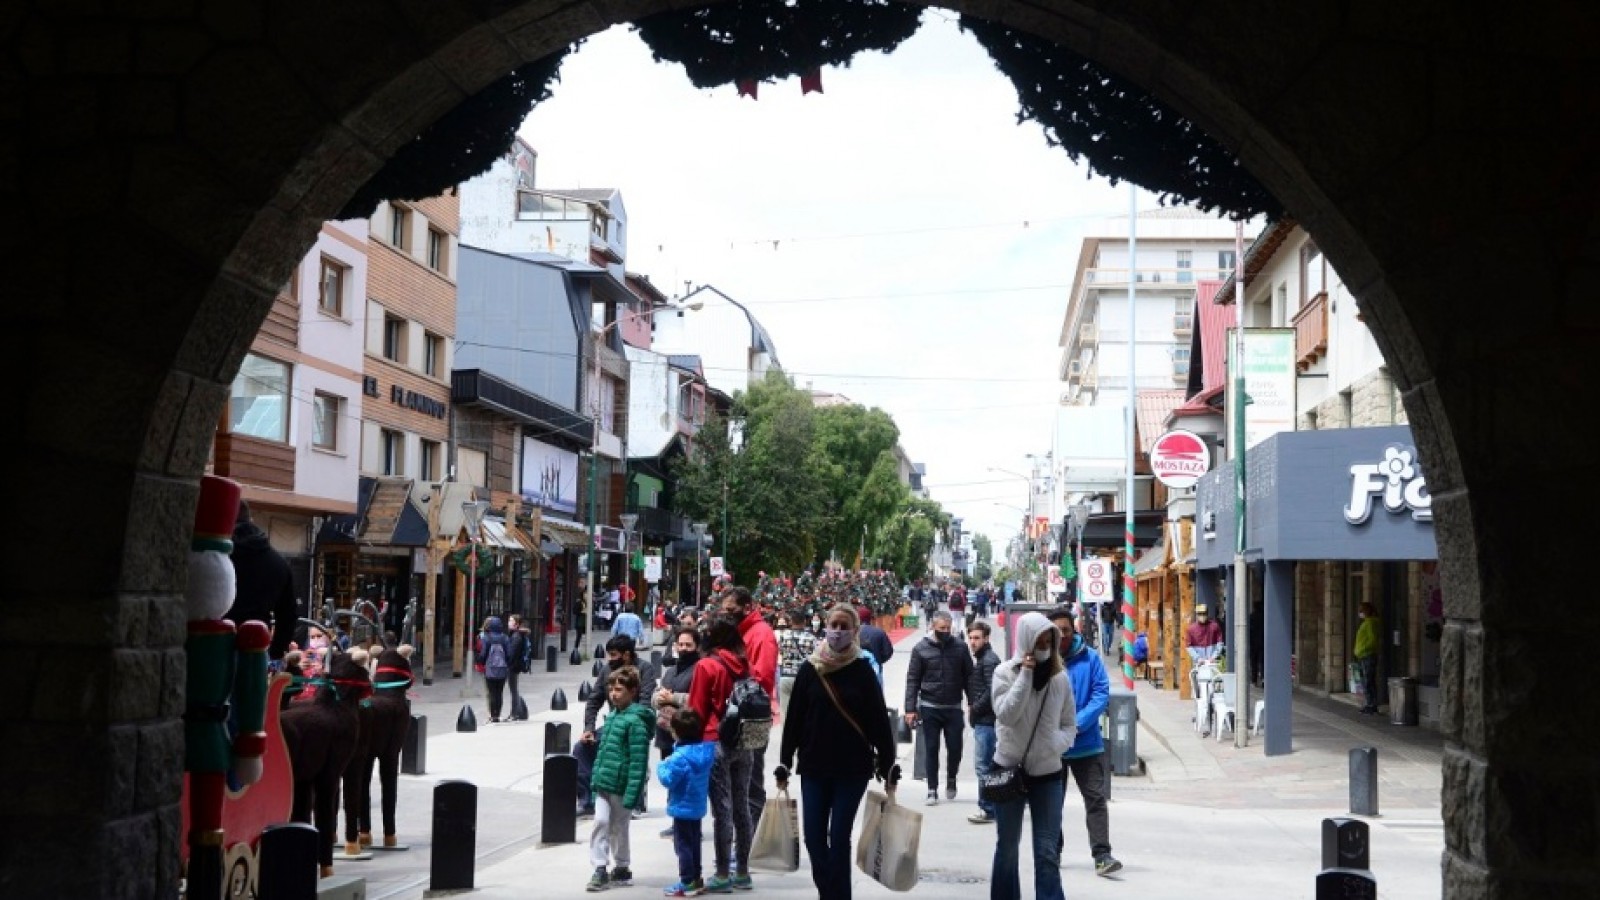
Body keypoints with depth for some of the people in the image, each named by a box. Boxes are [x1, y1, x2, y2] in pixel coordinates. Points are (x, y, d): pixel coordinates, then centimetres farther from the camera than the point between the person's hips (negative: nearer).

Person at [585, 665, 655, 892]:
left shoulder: (636, 720, -17)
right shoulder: (614, 715, 9)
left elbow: (638, 760, -20)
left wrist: (632, 794, -22)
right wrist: (597, 777, 14)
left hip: (622, 785, -7)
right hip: (604, 783, 7)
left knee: (619, 827, 7)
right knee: (601, 822, 0)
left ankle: (622, 869, 23)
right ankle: (600, 869, 5)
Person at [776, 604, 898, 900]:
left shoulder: (862, 669, -2)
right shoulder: (810, 669, 2)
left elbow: (879, 720, -2)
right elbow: (794, 719, 4)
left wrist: (888, 765, -3)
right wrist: (783, 765, 3)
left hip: (853, 768, -2)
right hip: (813, 767, 2)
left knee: (839, 837, -2)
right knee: (813, 836, 3)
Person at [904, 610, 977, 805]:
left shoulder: (960, 648, 1)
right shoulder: (921, 649, -2)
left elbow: (969, 677, 4)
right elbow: (913, 680, -1)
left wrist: (973, 704, -3)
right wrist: (910, 709, -7)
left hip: (953, 708, 1)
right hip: (930, 707, -1)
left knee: (955, 748, 3)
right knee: (931, 749, 4)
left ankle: (951, 779, 29)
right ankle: (932, 789, 12)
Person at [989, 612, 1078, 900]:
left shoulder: (1060, 677, -2)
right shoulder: (1005, 672, -6)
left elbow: (1070, 725, 5)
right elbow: (1005, 714, -19)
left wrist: (1057, 744, -16)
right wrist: (1025, 675, -22)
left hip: (1047, 774, 1)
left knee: (1047, 851, -1)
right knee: (1007, 847, 12)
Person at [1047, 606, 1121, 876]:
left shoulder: (1089, 657, -3)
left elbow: (1102, 693, -8)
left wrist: (1077, 724, -17)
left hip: (1087, 744, 0)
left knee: (1096, 799, -3)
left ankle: (1102, 855, -1)